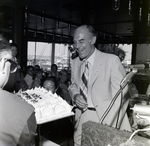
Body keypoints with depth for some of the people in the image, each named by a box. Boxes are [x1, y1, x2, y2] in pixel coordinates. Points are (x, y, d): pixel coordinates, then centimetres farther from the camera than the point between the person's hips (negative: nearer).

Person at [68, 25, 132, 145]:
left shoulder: (112, 60, -13)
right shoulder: (75, 63, 4)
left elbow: (121, 96, -13)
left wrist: (109, 126, -20)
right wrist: (75, 96, -4)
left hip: (105, 118, -4)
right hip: (81, 119, 5)